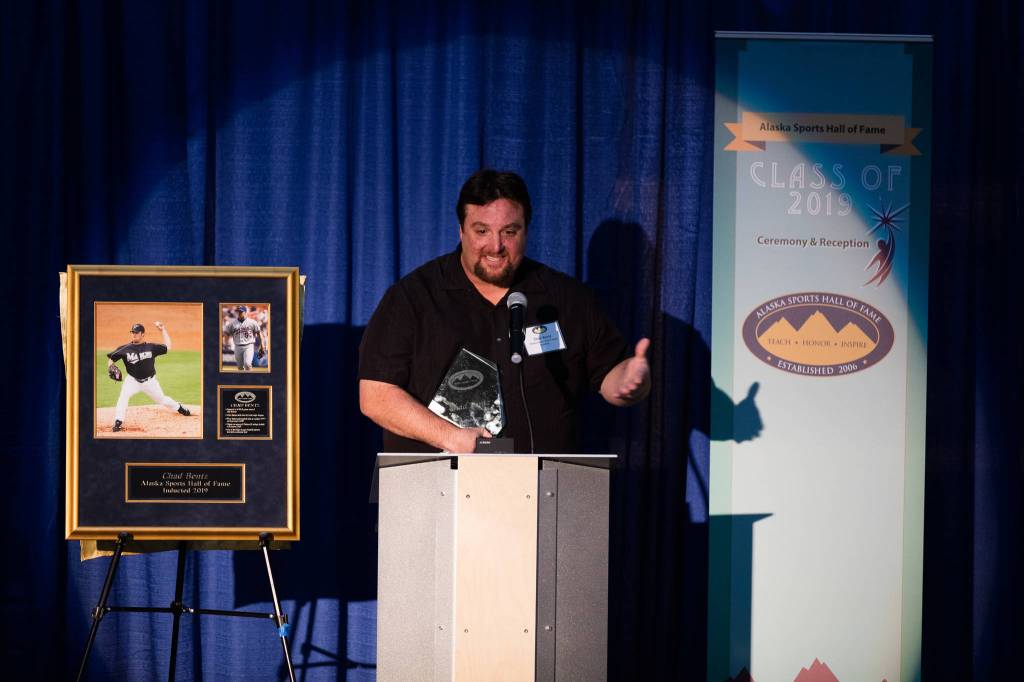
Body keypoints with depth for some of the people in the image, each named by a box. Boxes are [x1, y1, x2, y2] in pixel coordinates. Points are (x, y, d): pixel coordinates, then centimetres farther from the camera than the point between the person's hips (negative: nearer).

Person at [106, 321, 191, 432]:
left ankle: (180, 408, 44)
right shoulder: (125, 349, -9)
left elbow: (167, 347, -2)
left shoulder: (151, 347, -6)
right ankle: (118, 422, -24)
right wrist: (110, 368, -21)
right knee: (123, 396, -27)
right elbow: (111, 357, -1)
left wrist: (163, 329, -5)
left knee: (161, 400, 15)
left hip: (149, 381, 1)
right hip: (132, 380, -1)